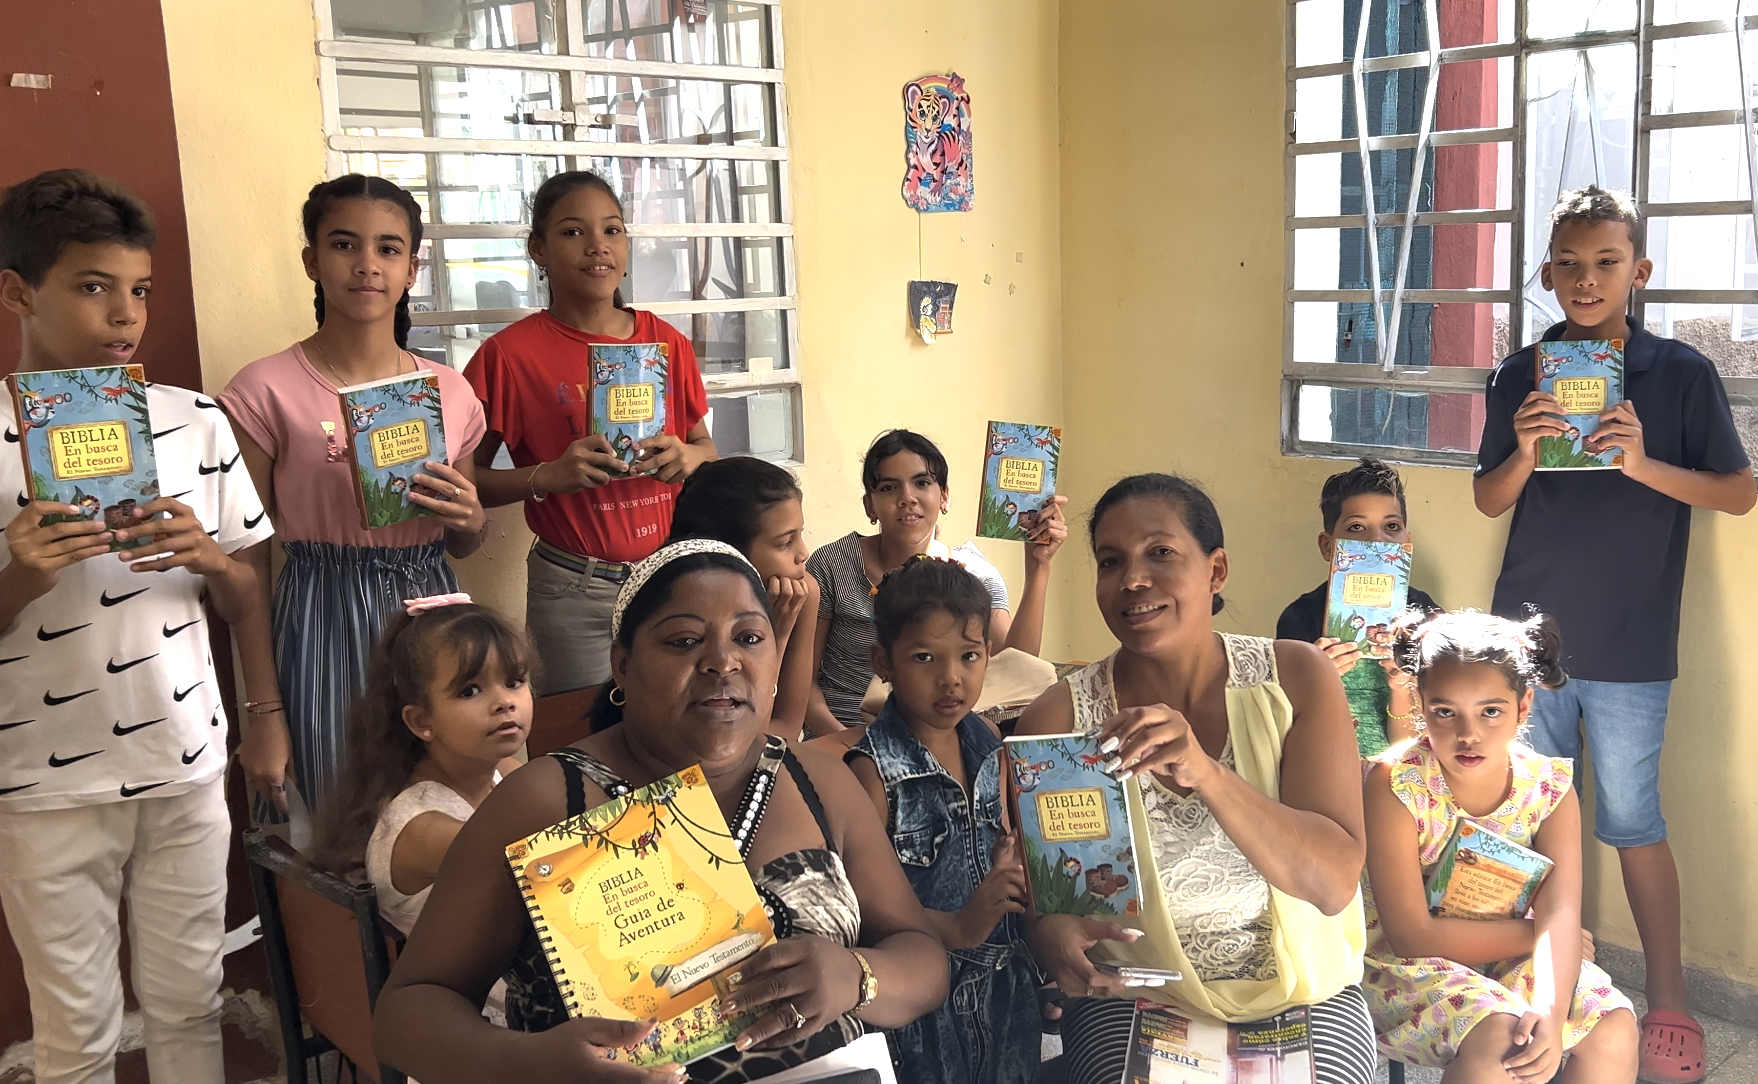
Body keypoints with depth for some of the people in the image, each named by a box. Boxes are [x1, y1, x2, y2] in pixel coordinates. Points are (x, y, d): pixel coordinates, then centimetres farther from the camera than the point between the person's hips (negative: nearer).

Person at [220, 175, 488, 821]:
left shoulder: (450, 392, 5)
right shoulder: (267, 392, -7)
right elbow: (247, 565, -5)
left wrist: (469, 518, -7)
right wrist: (264, 711, -6)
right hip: (322, 628, -3)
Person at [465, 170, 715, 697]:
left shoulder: (667, 342, 4)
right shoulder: (510, 354, -7)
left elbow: (705, 446, 15)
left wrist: (687, 457, -7)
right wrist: (549, 477, -19)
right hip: (573, 593, -3)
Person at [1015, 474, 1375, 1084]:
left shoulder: (1295, 678, -6)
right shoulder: (1058, 718, -8)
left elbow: (1335, 883, -16)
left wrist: (1206, 774, -32)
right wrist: (1049, 931, -27)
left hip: (1300, 991, 1)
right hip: (1131, 998, 0)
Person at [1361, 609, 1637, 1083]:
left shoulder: (1548, 788, -9)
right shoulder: (1394, 784, -22)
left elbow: (1560, 914, -20)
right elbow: (1411, 935, -22)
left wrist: (1551, 1013, -38)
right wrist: (1537, 933, -15)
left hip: (1509, 959, 5)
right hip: (1403, 966, -5)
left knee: (1613, 1026, -16)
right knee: (1496, 1034, -30)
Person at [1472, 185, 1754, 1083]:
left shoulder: (1681, 374, -2)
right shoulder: (1519, 376, 4)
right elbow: (1488, 499, 7)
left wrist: (1643, 462, -18)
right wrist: (1524, 454, -14)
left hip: (1630, 641, -2)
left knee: (1631, 818, 3)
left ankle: (1668, 1000, 20)